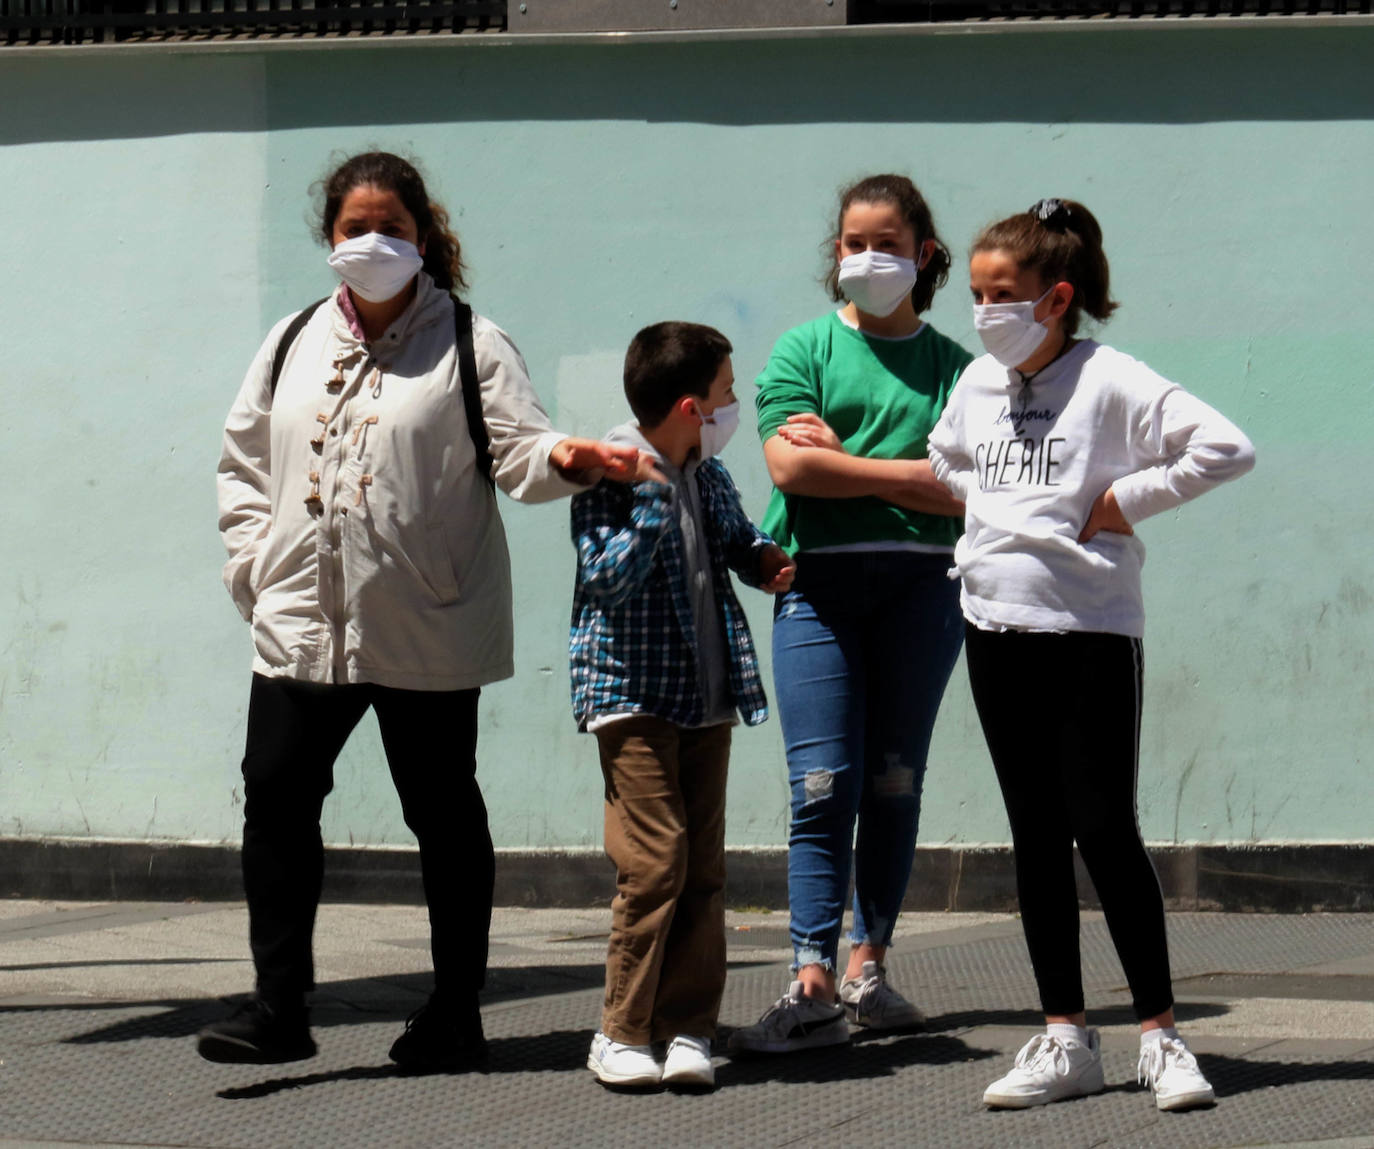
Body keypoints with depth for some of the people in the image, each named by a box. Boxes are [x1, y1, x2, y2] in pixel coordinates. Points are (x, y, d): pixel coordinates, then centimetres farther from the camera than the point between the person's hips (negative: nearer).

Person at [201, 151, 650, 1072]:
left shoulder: (470, 345, 1)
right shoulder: (293, 346, 14)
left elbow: (517, 445, -7)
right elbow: (243, 460, 19)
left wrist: (567, 458, -30)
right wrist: (254, 556, 6)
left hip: (428, 629, -3)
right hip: (302, 618, 4)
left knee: (443, 812, 4)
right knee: (276, 793, -4)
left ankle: (455, 1015, 13)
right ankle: (279, 1006, 4)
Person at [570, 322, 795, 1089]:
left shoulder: (710, 475, 10)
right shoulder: (612, 474, -12)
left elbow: (735, 536, 27)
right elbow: (608, 578, -21)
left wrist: (765, 560, 6)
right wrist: (652, 495, -26)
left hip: (707, 697, 7)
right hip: (634, 696, -7)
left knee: (705, 866, 5)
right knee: (654, 859, -12)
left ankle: (688, 1027, 9)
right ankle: (623, 1031, -2)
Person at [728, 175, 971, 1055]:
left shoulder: (950, 364, 11)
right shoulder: (805, 349, 9)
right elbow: (791, 465, -6)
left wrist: (846, 459, -6)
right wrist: (904, 471, -5)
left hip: (921, 580, 1)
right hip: (819, 579, -1)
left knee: (896, 783, 5)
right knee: (825, 784, -9)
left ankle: (869, 967, 13)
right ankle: (813, 987, -12)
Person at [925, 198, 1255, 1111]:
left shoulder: (1109, 381, -9)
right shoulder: (978, 384, 10)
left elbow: (1226, 448, -17)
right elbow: (947, 466, 30)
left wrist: (1123, 499, -13)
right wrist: (993, 508, 12)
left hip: (1092, 631, -6)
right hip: (998, 626, 6)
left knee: (1104, 830, -6)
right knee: (1037, 835, 7)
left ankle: (1161, 1033, 4)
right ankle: (1065, 1037, 13)